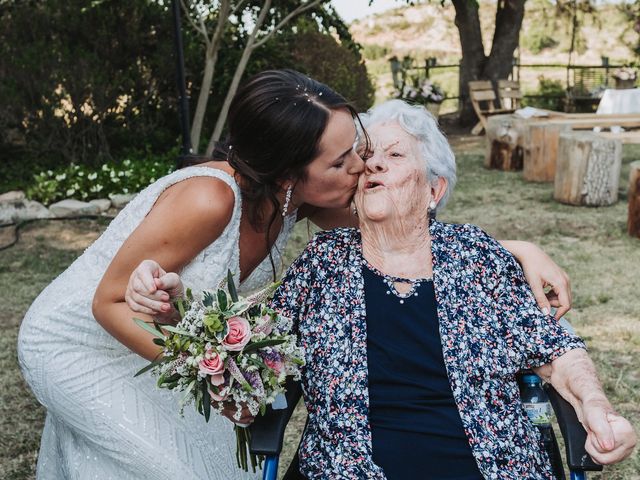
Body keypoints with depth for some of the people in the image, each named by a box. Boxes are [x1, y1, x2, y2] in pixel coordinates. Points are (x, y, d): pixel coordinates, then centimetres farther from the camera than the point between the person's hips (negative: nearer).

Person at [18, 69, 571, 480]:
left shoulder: (299, 198, -18)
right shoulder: (209, 199, -38)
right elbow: (110, 303, -27)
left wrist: (518, 249, -16)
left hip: (160, 341, 6)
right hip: (80, 349, -6)